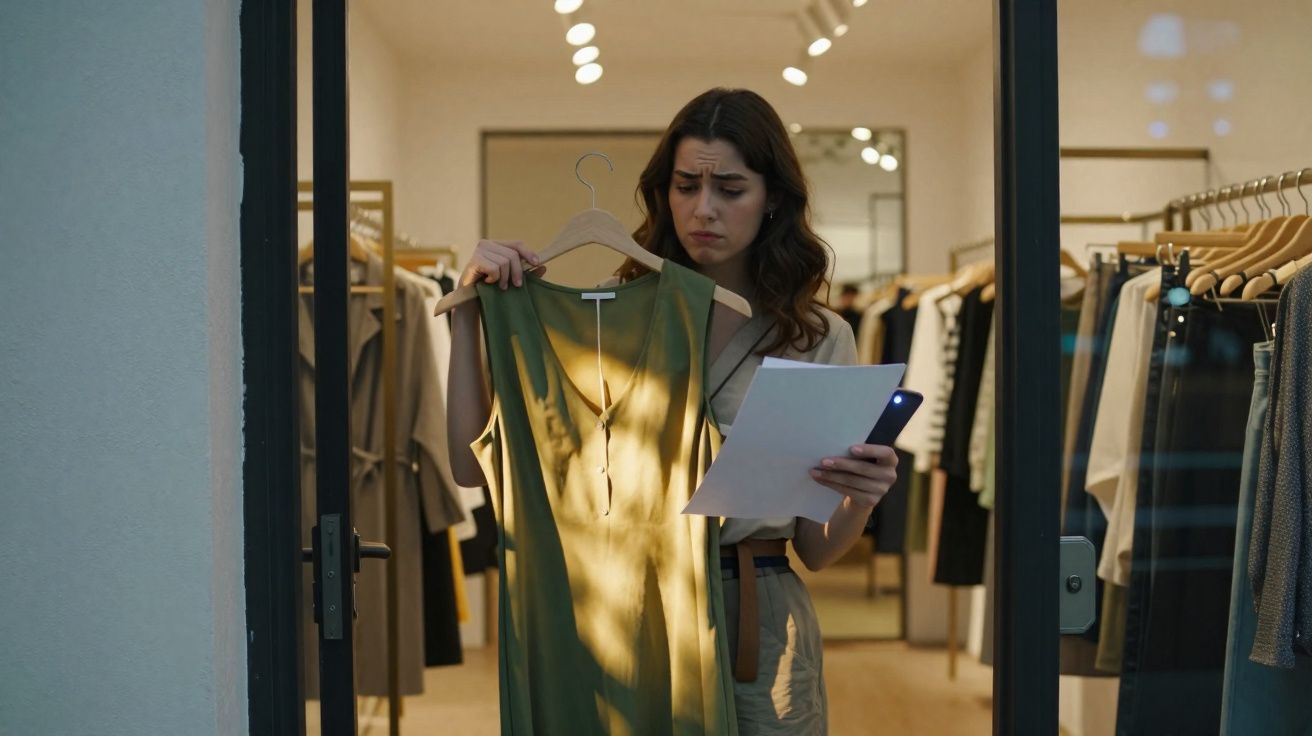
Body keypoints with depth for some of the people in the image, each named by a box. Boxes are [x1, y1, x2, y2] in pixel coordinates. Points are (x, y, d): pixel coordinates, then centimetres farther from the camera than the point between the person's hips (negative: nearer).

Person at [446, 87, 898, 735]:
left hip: (759, 621, 1)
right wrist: (469, 311, -11)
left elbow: (816, 551, 3)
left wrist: (860, 499, -18)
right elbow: (476, 466, -6)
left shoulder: (820, 337, 2)